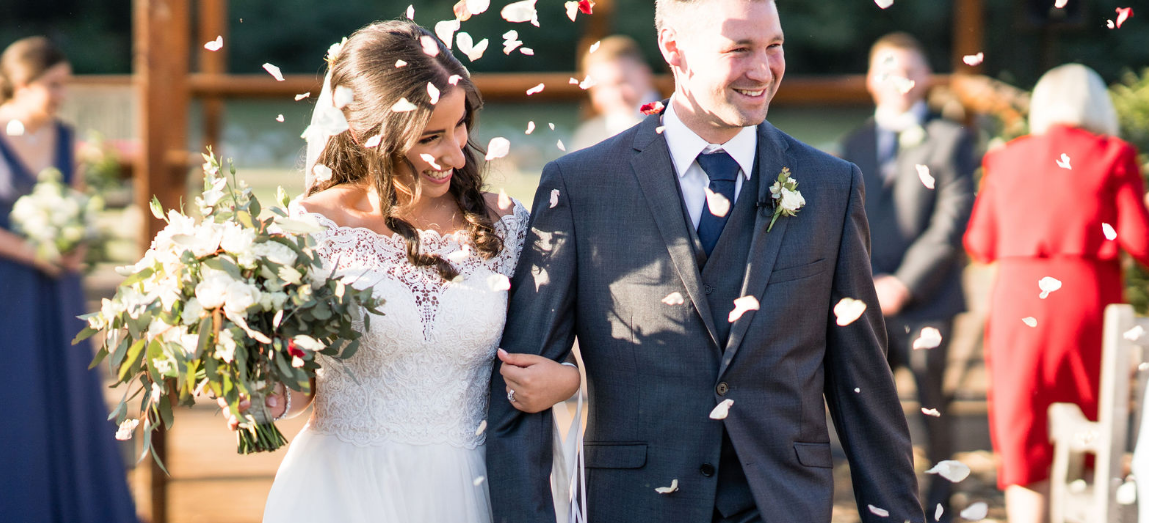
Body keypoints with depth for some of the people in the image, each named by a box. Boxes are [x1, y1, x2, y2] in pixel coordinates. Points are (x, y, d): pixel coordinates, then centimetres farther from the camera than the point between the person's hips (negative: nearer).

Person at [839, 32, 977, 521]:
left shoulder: (950, 140, 0)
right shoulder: (855, 143, 16)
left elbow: (953, 223, -7)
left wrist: (904, 283, -12)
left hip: (925, 299, -4)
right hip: (866, 302, 4)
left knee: (934, 408, 3)